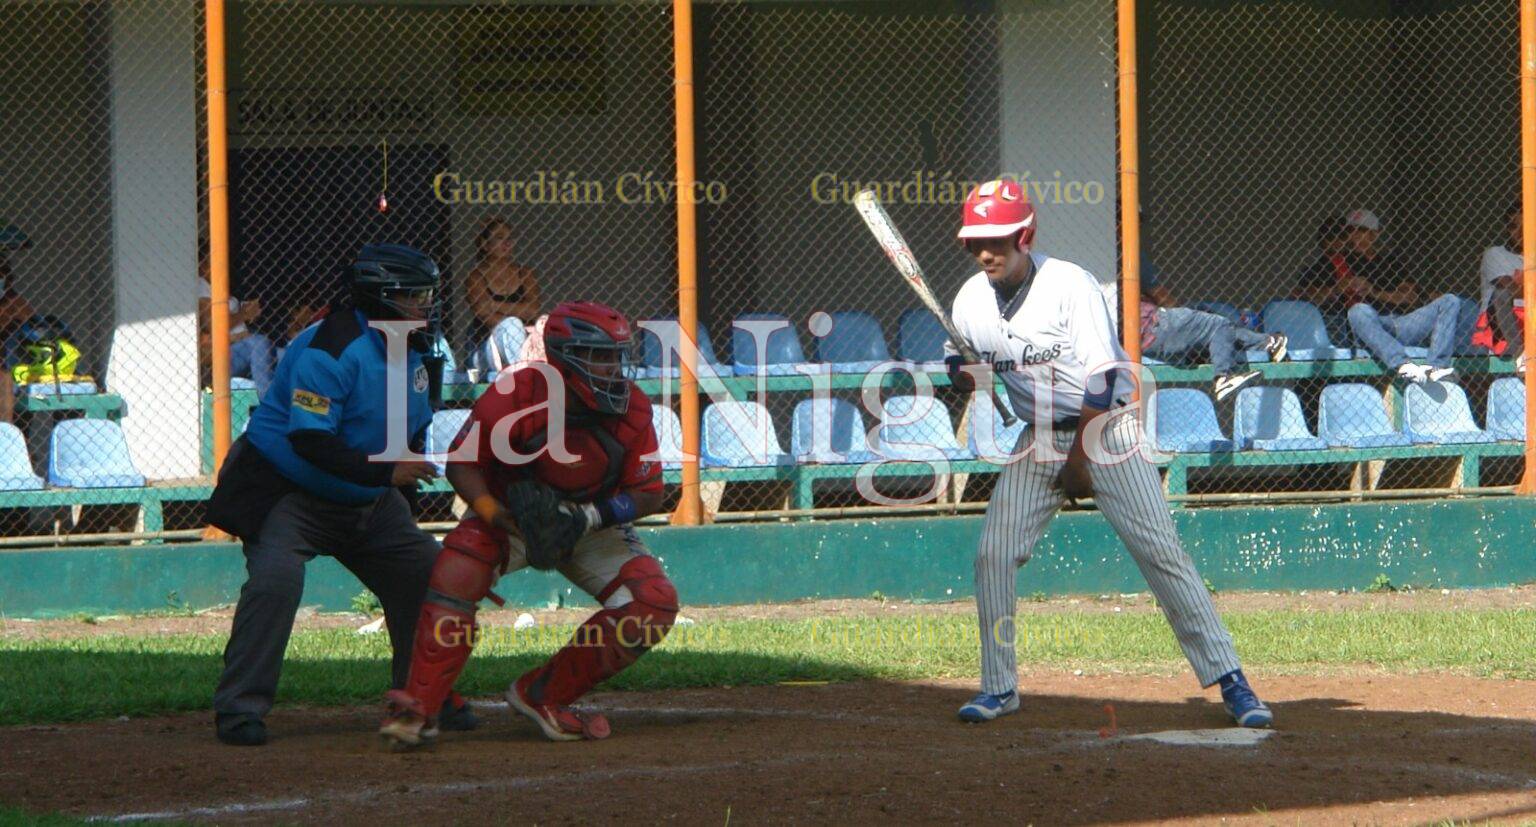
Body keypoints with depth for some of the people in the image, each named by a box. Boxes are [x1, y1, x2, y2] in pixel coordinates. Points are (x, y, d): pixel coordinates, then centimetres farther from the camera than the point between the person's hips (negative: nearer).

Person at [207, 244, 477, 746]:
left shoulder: (410, 350, 5)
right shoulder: (332, 349, -24)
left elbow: (411, 428, 19)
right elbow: (308, 438, -32)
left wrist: (407, 479, 7)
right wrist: (384, 473, -37)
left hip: (368, 501, 8)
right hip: (287, 493, -8)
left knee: (427, 572, 4)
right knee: (276, 579, -28)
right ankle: (239, 708, -21)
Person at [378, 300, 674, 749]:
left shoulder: (632, 409, -18)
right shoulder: (516, 395, -26)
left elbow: (649, 494, -12)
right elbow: (461, 463, -18)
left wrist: (590, 518, -30)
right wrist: (495, 511, -36)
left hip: (593, 525, 3)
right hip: (509, 514, -3)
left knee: (655, 602, -17)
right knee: (458, 571, -33)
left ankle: (544, 696, -8)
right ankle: (416, 707, -28)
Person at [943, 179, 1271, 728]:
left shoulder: (1069, 285, -17)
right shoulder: (971, 300, -1)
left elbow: (1102, 379, -17)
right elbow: (961, 369, 12)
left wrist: (1080, 459, -15)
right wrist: (964, 373, -14)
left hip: (1106, 431, -5)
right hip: (1039, 439, 5)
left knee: (1162, 553, -10)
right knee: (993, 554, -5)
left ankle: (1230, 680, -7)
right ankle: (999, 687, 9)